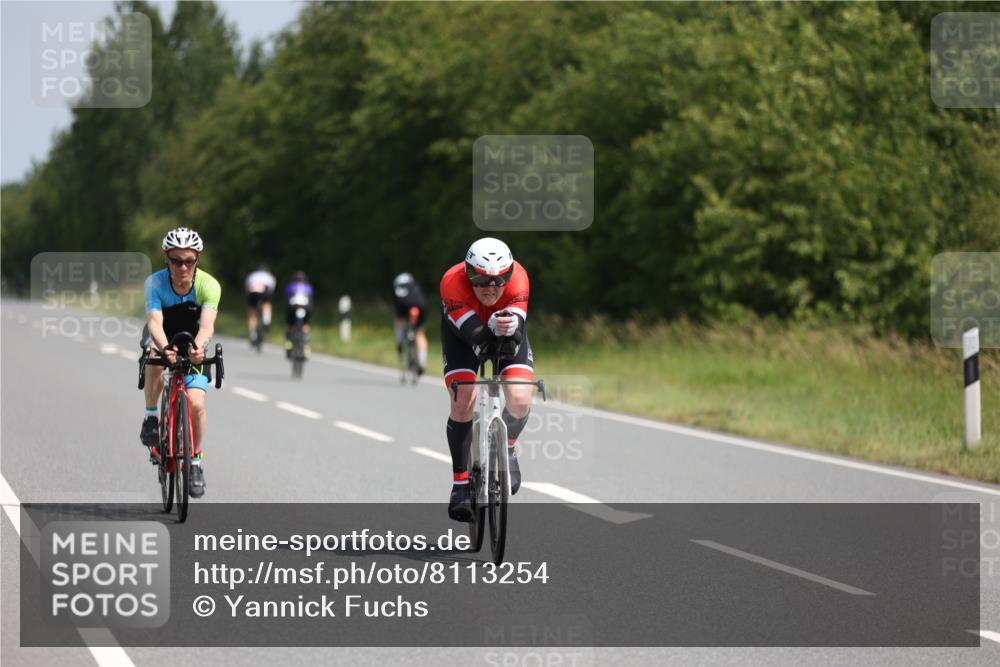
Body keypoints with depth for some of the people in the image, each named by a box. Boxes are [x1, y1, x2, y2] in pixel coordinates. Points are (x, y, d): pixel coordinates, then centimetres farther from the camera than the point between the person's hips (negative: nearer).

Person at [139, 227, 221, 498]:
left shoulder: (209, 286, -27)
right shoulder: (155, 283, -27)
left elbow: (207, 325, -41)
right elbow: (155, 321, -40)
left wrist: (199, 348, -63)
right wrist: (164, 348, -61)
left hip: (192, 344, 1)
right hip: (161, 338, -1)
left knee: (196, 402, -17)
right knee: (156, 357, -37)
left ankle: (195, 462, 5)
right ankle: (151, 417, -15)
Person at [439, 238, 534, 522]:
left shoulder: (518, 278, -35)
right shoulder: (453, 282, -38)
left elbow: (518, 335, -41)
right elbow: (474, 335, -43)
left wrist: (511, 327, -65)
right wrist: (492, 329, -65)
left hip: (508, 331, 1)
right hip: (462, 328, -1)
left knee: (520, 400, -20)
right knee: (463, 403, -19)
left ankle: (508, 449, 14)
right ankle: (460, 483, -3)